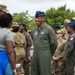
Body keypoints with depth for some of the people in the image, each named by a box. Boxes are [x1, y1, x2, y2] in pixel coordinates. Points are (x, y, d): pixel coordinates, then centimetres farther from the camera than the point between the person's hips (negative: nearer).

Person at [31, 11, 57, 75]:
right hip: (35, 55, 6)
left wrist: (50, 54, 4)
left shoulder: (49, 29, -9)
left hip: (45, 56, -6)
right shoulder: (33, 30, 9)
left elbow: (54, 43, -6)